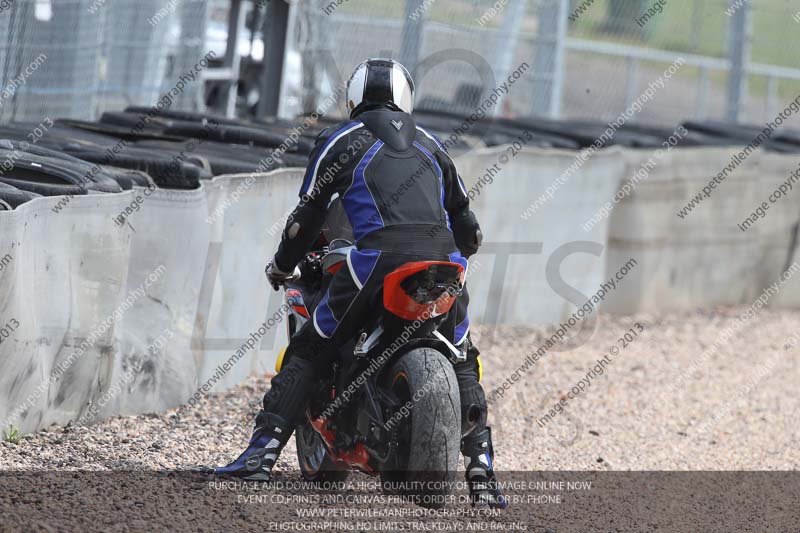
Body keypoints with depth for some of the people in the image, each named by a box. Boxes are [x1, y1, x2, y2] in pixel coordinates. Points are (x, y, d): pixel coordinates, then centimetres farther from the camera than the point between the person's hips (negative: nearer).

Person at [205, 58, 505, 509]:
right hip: (442, 259, 3)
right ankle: (481, 465, 7)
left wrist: (282, 266, 30)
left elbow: (308, 216, 14)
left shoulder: (340, 141, 15)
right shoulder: (429, 143, 27)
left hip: (378, 257, -3)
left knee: (307, 351, 9)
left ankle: (262, 453, -2)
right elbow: (464, 217, 31)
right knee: (463, 362, 22)